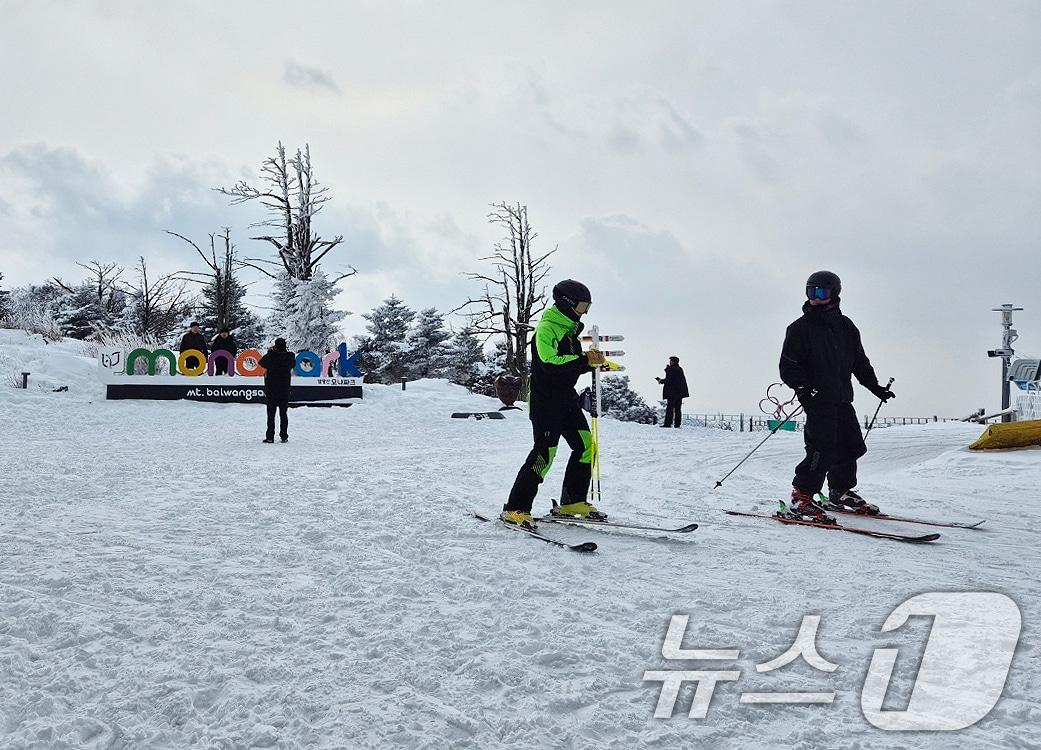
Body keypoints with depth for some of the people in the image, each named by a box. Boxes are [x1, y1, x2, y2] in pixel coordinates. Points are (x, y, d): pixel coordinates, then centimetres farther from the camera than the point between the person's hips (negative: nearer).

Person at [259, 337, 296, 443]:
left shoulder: (271, 356, -12)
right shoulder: (289, 357, -6)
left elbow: (262, 362, 6)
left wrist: (269, 351, 13)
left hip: (271, 389, -2)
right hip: (285, 390, 2)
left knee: (271, 413, 3)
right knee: (283, 413, 11)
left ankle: (270, 437, 0)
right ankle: (284, 436, 10)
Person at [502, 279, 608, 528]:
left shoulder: (570, 329, 17)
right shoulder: (546, 327, -13)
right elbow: (550, 363, -26)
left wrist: (592, 361, 1)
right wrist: (585, 360, -25)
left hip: (566, 397, 9)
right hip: (544, 398, -9)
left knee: (586, 445, 4)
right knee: (545, 451, -15)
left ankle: (572, 502, 15)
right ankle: (515, 508, -9)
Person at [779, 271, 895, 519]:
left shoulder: (846, 326, 13)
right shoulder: (800, 328, -2)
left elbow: (860, 361, 22)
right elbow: (788, 365, -6)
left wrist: (876, 387, 19)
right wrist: (803, 387, -21)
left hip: (842, 398, 6)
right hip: (817, 398, -6)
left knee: (851, 446, 10)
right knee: (823, 448, -16)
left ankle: (841, 492, 28)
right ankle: (801, 495, -8)